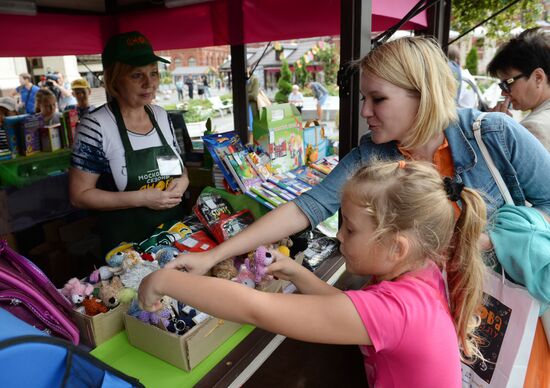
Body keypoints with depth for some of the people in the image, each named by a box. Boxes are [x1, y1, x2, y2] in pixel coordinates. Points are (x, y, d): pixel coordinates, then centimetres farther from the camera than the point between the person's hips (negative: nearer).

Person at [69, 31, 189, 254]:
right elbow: (79, 195, -12)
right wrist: (141, 198, -21)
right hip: (126, 243, -5)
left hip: (174, 231, 5)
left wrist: (182, 181, -10)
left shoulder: (162, 116, 1)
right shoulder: (96, 126, -16)